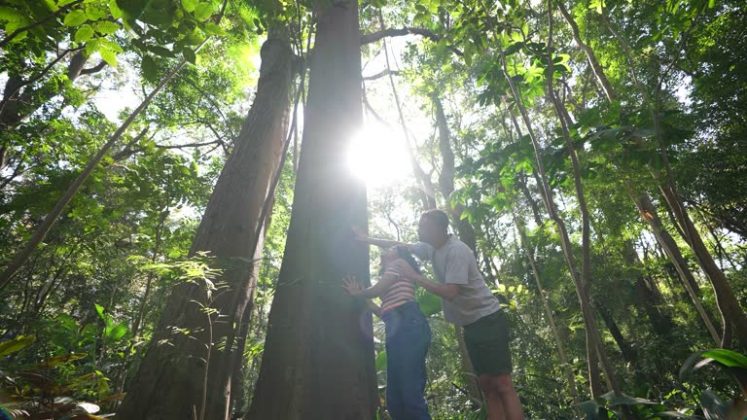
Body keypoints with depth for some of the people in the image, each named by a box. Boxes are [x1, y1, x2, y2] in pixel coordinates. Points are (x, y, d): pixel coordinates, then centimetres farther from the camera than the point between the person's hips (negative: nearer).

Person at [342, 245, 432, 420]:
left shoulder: (399, 263, 10)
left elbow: (378, 289, -2)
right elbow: (385, 312, 25)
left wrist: (358, 293, 17)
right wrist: (365, 299, 28)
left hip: (408, 326, -9)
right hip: (398, 331, 9)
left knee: (411, 395, -14)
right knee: (395, 400, 5)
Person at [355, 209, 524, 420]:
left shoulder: (456, 251, -21)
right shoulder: (431, 248, 5)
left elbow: (450, 292, -27)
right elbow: (400, 246, 16)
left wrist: (414, 276, -21)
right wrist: (367, 239, 16)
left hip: (488, 320, -8)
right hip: (472, 324, 9)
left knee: (502, 384, -6)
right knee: (486, 384, 9)